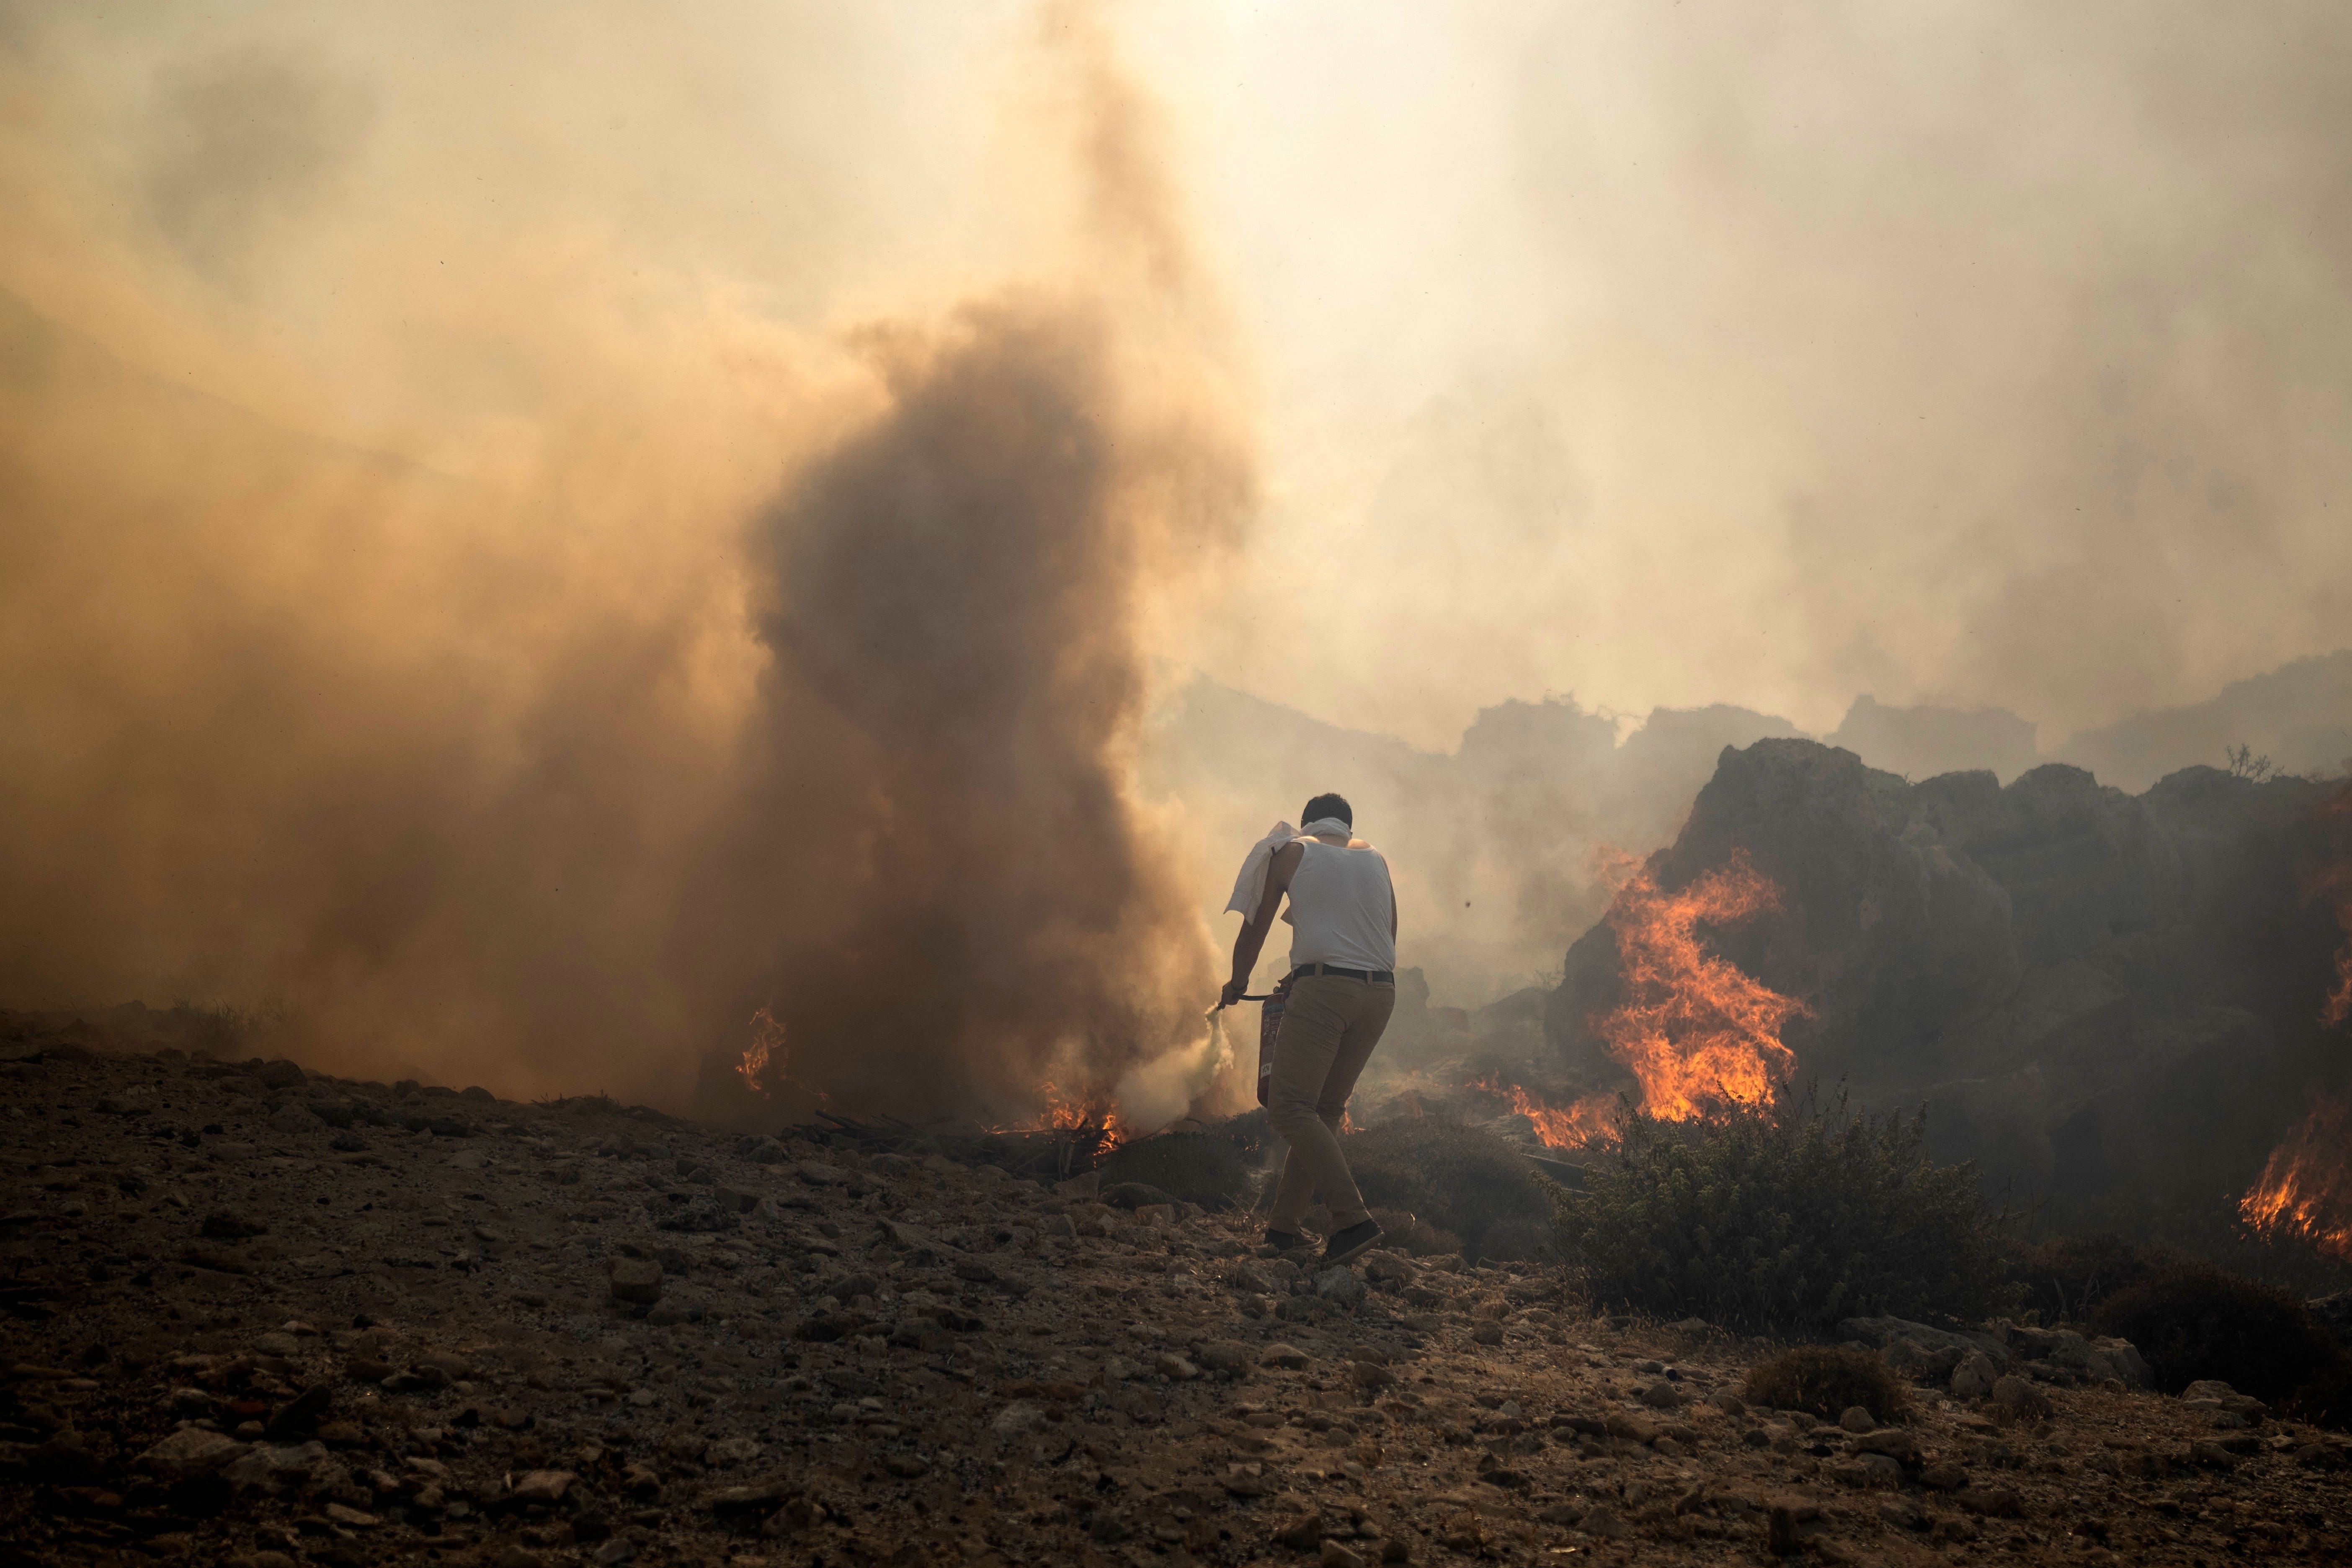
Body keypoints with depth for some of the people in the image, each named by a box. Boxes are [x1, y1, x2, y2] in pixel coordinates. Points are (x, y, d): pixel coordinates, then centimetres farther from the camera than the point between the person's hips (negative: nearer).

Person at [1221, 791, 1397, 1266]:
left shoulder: (1292, 853, 12)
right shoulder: (1376, 858, 24)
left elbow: (1254, 929, 16)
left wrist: (1237, 983, 35)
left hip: (1324, 988, -6)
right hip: (1380, 991, 6)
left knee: (1290, 1107, -9)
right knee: (1326, 1109, 14)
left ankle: (1353, 1218, -23)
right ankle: (1284, 1223, 13)